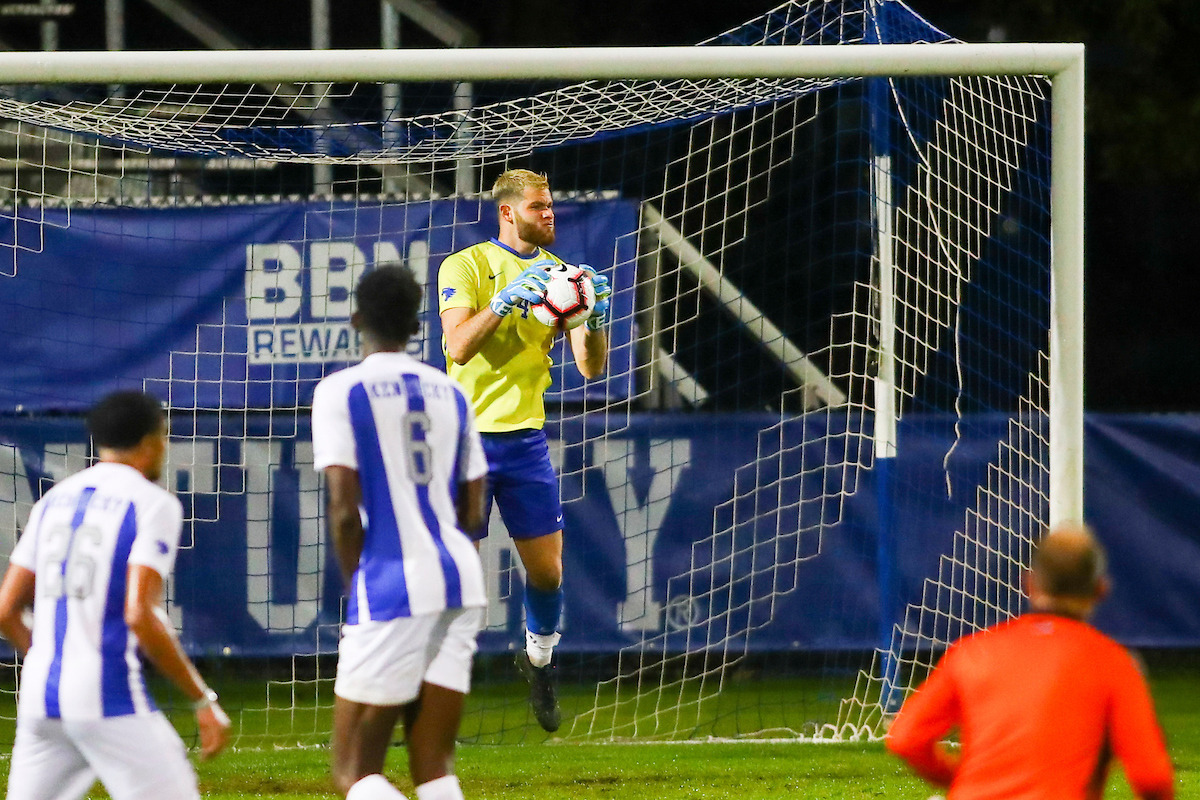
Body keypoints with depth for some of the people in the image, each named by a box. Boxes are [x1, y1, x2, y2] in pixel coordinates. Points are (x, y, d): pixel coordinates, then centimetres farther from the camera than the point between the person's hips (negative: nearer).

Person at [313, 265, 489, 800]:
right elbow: (472, 512, 14)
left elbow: (344, 509, -12)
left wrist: (356, 590, 2)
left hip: (392, 589, -6)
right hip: (460, 576, 6)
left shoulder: (340, 392, -4)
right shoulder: (449, 392, 13)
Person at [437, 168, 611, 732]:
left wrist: (595, 317, -14)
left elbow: (590, 368, 5)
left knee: (547, 570, 4)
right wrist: (504, 301, -29)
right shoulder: (465, 267, -4)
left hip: (526, 437, 4)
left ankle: (539, 660, 30)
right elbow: (459, 346, -18)